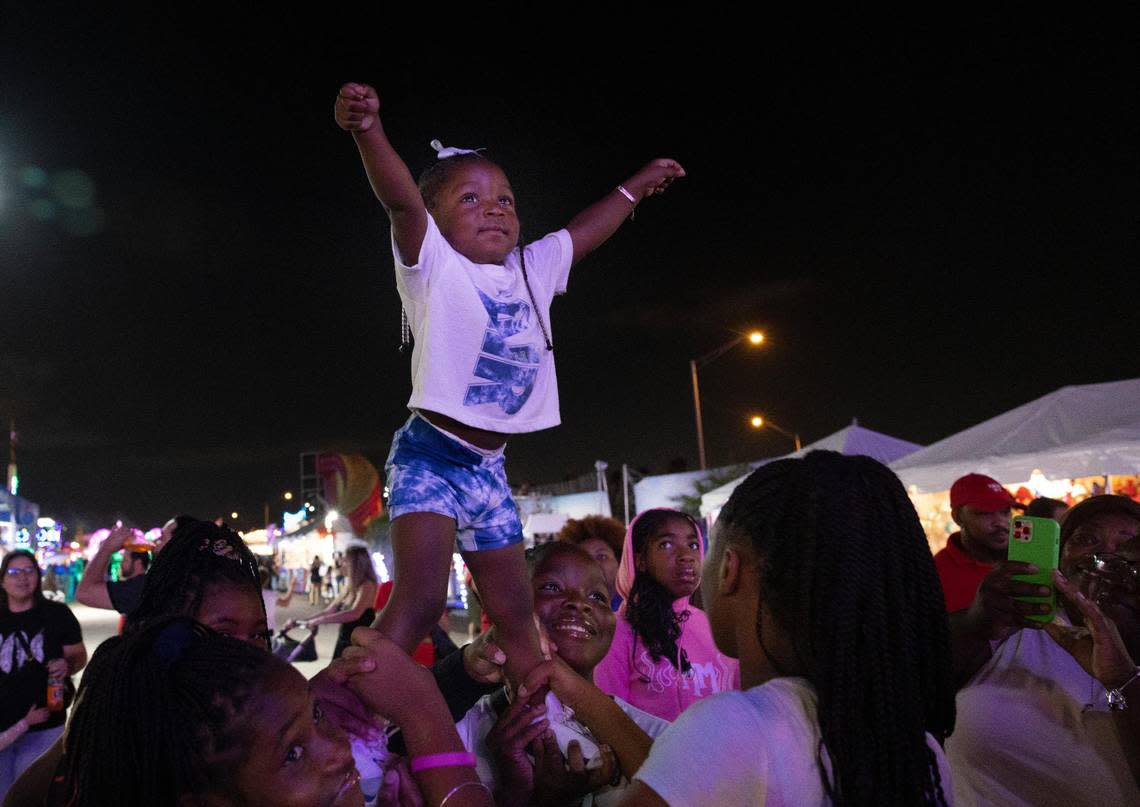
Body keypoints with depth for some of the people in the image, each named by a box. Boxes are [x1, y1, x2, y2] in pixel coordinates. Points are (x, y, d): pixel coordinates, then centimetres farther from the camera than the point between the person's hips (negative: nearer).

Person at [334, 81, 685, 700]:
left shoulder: (531, 271, 12)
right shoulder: (434, 266, -6)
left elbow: (583, 230, 27)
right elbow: (399, 198, -25)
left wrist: (637, 185, 38)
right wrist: (368, 130, -42)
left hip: (488, 466, 7)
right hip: (431, 455, -6)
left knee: (516, 615, 14)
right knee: (418, 603, -20)